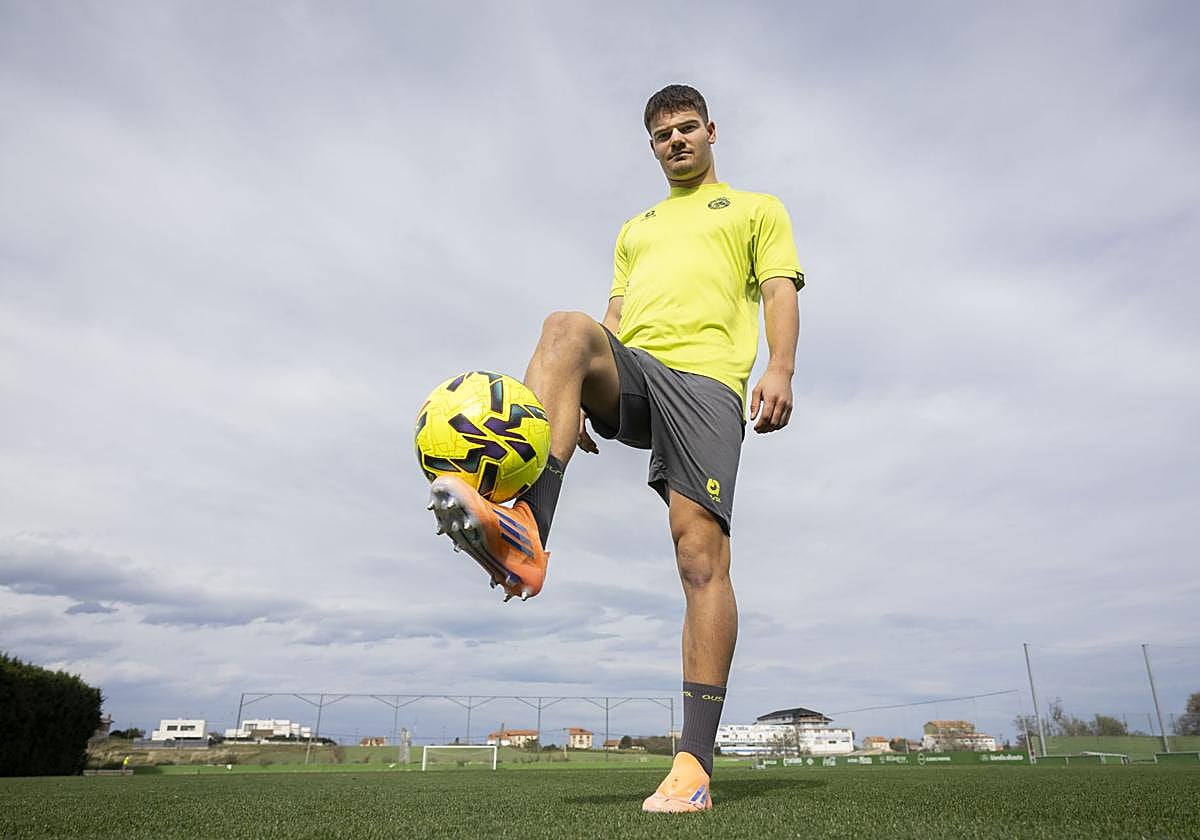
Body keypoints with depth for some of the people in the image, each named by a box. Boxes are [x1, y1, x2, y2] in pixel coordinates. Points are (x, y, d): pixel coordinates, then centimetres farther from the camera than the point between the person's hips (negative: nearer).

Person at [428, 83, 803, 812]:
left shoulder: (757, 209, 24)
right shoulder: (636, 230, 35)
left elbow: (780, 294, 9)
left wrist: (781, 370, -11)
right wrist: (581, 398, 9)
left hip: (705, 375, -3)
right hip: (629, 375, 4)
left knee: (701, 554, -17)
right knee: (567, 327, -31)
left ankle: (696, 764, -13)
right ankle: (523, 536, -47)